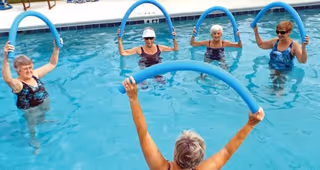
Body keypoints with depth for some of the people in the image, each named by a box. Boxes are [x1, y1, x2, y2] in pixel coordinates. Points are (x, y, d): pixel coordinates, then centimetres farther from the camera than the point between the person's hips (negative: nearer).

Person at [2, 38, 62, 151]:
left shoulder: (35, 74, -7)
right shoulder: (17, 84, -28)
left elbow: (52, 64, -1)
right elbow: (7, 79, -52)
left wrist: (56, 48, -14)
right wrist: (5, 57, -68)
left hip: (45, 104, 5)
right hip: (30, 111, -5)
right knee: (32, 127, 17)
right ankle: (33, 139, 44)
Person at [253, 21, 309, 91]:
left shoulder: (294, 45, -12)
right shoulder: (274, 41, 3)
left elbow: (302, 61, -23)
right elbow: (260, 44, 19)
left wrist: (303, 47, -39)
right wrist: (256, 31, 12)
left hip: (286, 72, -3)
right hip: (272, 69, 3)